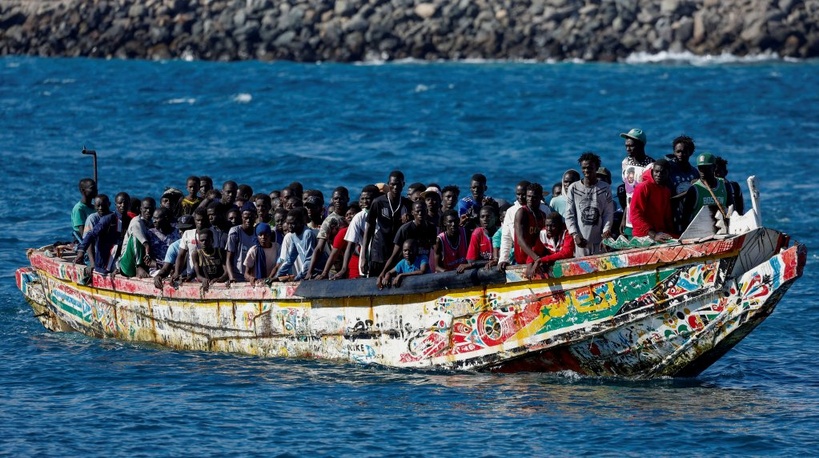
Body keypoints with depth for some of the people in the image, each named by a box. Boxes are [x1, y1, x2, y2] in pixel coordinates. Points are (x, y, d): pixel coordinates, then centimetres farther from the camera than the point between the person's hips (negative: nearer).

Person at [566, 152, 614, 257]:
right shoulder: (573, 188, 4)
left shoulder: (605, 188, 5)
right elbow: (569, 215, 4)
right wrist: (575, 235, -7)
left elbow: (609, 213, 4)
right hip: (581, 240, 0)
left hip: (600, 240, 0)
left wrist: (606, 230, -12)